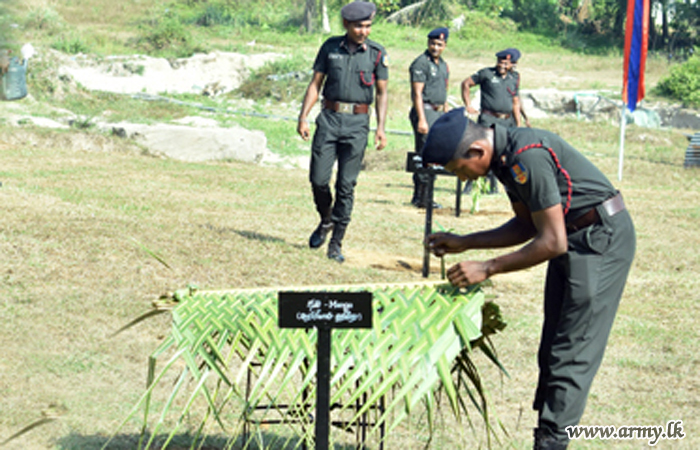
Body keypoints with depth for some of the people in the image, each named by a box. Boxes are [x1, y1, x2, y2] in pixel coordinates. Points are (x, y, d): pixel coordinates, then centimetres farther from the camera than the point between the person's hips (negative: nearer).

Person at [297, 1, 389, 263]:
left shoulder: (377, 53, 4)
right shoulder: (331, 47, 6)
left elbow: (382, 93, 6)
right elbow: (316, 83, 9)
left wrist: (381, 128, -4)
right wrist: (303, 116, 0)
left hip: (357, 123, -1)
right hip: (329, 118, 1)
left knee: (346, 185, -3)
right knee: (318, 178, -4)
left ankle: (336, 244, 5)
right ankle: (326, 221, 25)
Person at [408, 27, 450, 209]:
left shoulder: (443, 65, 17)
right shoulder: (421, 63, -9)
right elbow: (417, 93, -14)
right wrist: (421, 119, -21)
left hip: (438, 112, 9)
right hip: (425, 111, -9)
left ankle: (426, 197, 14)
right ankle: (420, 198, -9)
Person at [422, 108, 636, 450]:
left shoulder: (528, 157, -26)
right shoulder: (504, 155, 4)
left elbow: (551, 242, -24)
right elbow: (527, 226, 14)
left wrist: (487, 269, -17)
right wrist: (463, 243, 8)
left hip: (602, 238, -10)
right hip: (574, 239, 10)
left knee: (572, 353, -10)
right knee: (553, 349, 11)